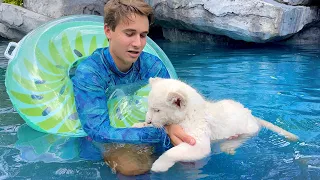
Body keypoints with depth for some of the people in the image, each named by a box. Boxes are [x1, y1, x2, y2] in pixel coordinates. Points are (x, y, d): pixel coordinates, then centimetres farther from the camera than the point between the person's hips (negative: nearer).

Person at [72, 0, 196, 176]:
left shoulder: (154, 66, -9)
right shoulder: (88, 73, -22)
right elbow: (99, 132, -31)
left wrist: (172, 126, -33)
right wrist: (163, 134, -41)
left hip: (146, 135, 4)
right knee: (134, 166, -34)